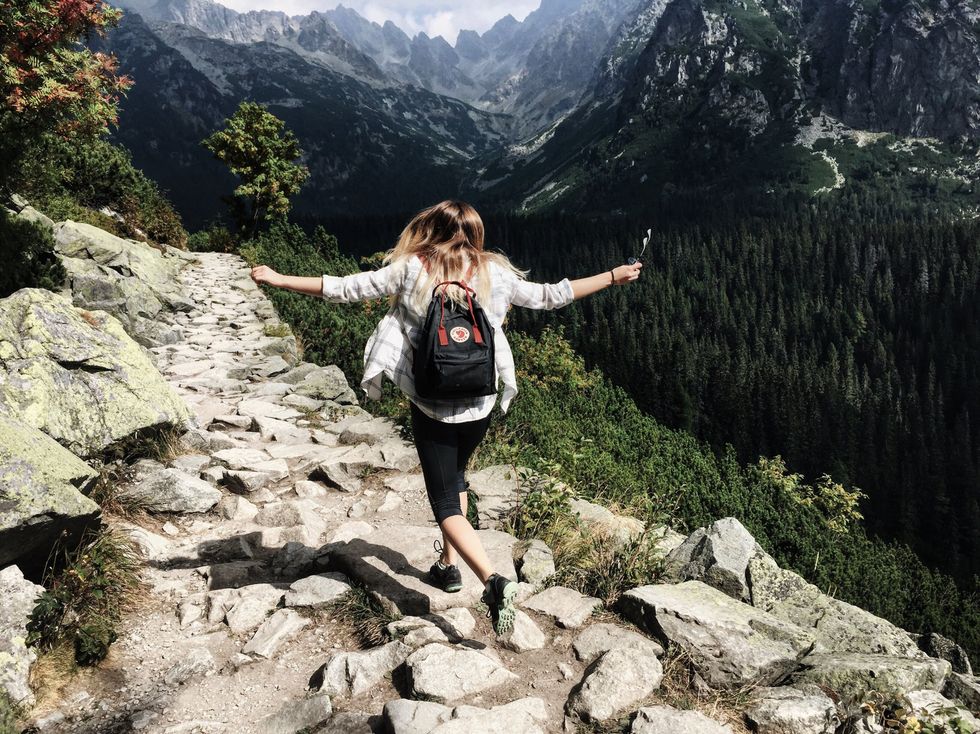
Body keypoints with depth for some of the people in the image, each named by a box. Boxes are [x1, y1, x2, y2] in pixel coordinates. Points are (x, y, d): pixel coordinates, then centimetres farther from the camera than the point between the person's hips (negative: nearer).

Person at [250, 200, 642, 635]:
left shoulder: (411, 271, -7)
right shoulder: (494, 274, -2)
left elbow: (344, 289, -6)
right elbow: (550, 296, 5)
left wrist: (277, 279, 4)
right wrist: (613, 277, 17)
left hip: (431, 406, -3)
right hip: (480, 404, 3)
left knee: (446, 505, 3)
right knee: (455, 477, 28)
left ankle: (493, 580, -16)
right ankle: (448, 564, 35)